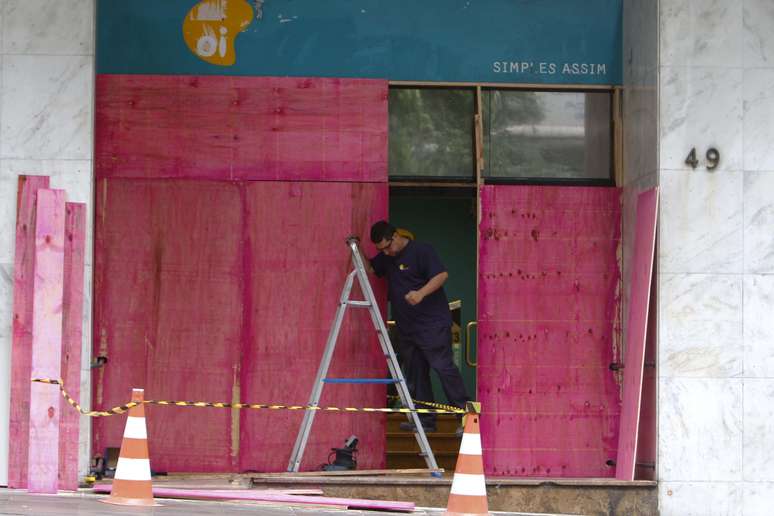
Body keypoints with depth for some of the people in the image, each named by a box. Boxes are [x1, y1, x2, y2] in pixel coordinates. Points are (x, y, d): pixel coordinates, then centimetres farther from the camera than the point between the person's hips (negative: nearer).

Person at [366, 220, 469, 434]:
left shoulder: (422, 250, -9)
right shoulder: (386, 258, 15)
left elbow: (442, 275, -17)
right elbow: (368, 268, 21)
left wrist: (421, 293, -31)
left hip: (433, 323, -8)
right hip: (407, 327, 8)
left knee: (443, 367, -12)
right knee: (415, 375, 8)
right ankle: (425, 421, 13)